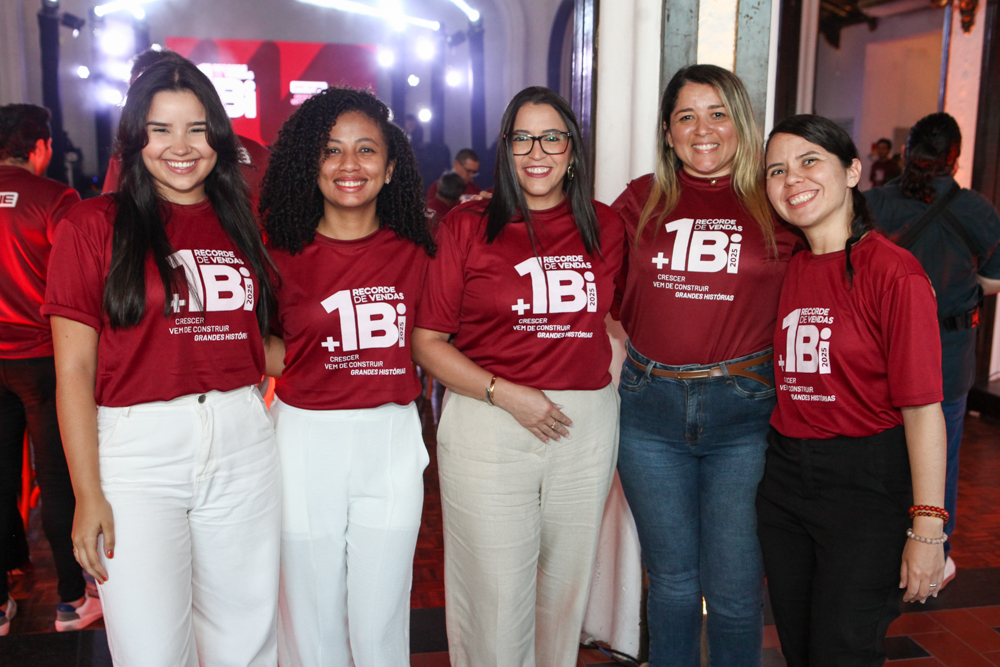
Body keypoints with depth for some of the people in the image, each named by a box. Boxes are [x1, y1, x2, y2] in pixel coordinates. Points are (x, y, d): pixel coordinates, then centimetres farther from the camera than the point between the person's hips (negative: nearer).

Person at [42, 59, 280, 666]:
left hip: (244, 440, 4)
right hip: (138, 448, -3)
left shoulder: (241, 223, 11)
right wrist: (88, 493, -8)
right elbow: (74, 369, -4)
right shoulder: (95, 225, -1)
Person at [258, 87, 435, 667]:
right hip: (307, 439, -1)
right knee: (312, 619, 11)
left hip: (392, 437, 2)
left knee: (382, 620, 11)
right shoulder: (283, 250, -2)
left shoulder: (414, 250, 4)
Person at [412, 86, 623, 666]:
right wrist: (507, 394, -14)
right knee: (495, 591, 5)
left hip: (587, 423, 3)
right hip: (487, 424, -3)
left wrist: (611, 384, 4)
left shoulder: (606, 227, 7)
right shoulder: (466, 226, -2)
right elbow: (427, 341, -5)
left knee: (567, 583, 16)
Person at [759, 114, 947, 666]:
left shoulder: (894, 273, -14)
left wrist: (927, 529, -19)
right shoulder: (788, 269, 6)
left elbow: (923, 408, -17)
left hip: (866, 482, -6)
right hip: (784, 476, 6)